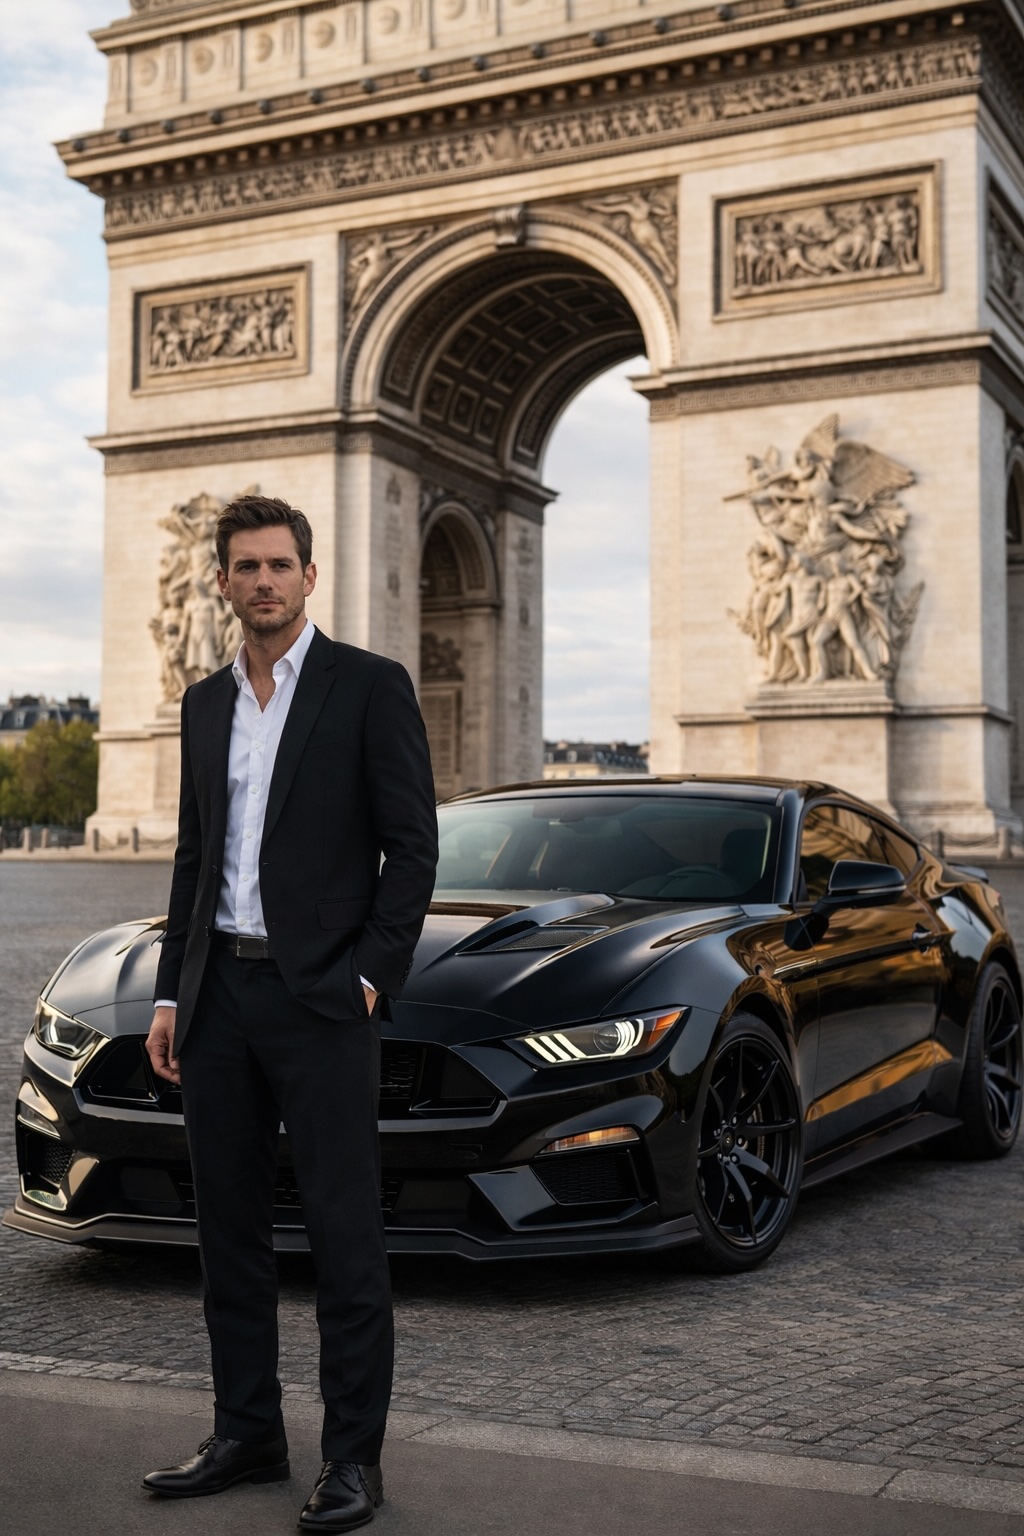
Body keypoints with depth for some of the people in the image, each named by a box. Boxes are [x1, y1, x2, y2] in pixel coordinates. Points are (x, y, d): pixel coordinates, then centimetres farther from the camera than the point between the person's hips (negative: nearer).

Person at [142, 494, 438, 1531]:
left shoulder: (371, 687, -3)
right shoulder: (205, 704, 14)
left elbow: (413, 847, -6)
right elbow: (194, 856, 17)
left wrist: (369, 980, -13)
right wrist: (172, 996, 11)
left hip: (321, 998, -6)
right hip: (219, 995, 6)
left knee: (344, 1233, -1)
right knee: (228, 1226, 12)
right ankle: (245, 1434, 25)